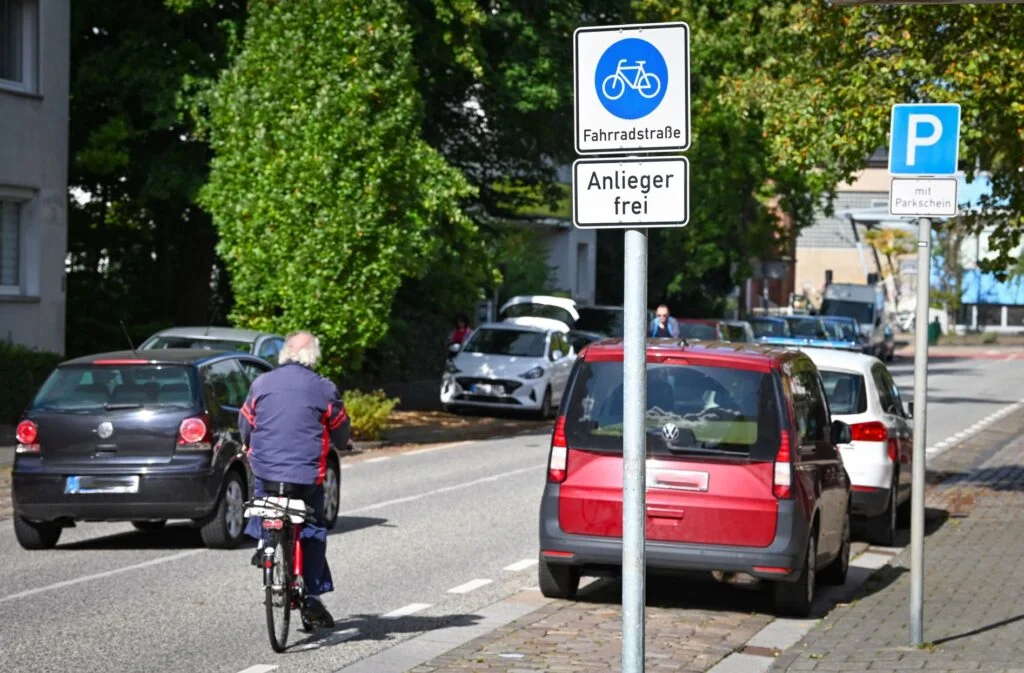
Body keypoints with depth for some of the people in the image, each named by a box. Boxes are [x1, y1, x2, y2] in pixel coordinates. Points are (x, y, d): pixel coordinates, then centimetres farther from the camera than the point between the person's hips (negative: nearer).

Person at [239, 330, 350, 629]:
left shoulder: (261, 384, 3)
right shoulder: (324, 389, -2)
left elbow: (245, 426, 13)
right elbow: (341, 432, 9)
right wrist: (342, 444, 33)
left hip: (264, 470, 2)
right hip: (306, 475, -1)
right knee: (313, 533, 11)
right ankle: (311, 597, 6)